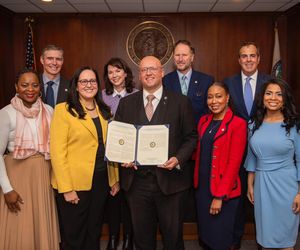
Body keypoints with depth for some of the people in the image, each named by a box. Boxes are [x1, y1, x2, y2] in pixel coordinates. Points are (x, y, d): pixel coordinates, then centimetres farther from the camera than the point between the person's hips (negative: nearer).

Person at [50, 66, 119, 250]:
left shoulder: (105, 111, 10)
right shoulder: (64, 109, -7)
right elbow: (57, 151, -12)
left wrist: (115, 178, 8)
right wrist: (66, 188, -16)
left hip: (102, 181, 5)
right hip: (75, 183, -5)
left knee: (94, 234, 17)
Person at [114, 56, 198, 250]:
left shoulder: (181, 102, 0)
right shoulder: (126, 103, 7)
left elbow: (191, 137, 2)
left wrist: (179, 159, -14)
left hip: (170, 180, -2)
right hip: (137, 180, 2)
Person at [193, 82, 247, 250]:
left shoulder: (238, 124, -12)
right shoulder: (204, 121, 7)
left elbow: (234, 163, -15)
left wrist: (220, 196, -17)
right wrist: (197, 182, 2)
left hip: (224, 192, -5)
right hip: (202, 187, 5)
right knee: (205, 236, 16)